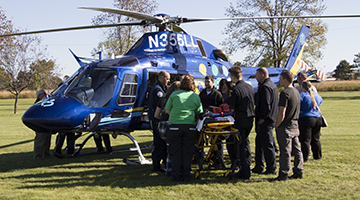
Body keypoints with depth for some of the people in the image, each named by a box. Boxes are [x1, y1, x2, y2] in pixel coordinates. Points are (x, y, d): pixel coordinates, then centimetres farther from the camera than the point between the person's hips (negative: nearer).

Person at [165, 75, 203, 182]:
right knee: (187, 152, 10)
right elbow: (199, 113, 12)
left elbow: (167, 110, 7)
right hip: (190, 127, 1)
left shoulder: (174, 94, 2)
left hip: (174, 126, -1)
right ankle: (186, 176, 13)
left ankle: (176, 176, 9)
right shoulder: (196, 96, 7)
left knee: (175, 152, 6)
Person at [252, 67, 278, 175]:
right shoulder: (272, 85, 16)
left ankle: (271, 169, 3)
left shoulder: (265, 87, -17)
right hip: (270, 119, 11)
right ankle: (258, 167, 22)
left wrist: (262, 118, -16)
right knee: (259, 143, 16)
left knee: (267, 145, -4)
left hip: (265, 121, -11)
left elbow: (265, 105, -24)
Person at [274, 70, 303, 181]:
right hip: (295, 125, 9)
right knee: (296, 150, 12)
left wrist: (276, 125, -8)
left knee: (285, 151, -4)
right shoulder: (296, 92, 12)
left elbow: (281, 114, -20)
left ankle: (284, 174, 1)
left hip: (285, 126, -9)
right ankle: (298, 172, 17)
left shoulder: (285, 93, -16)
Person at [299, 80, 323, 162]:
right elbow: (320, 101, 33)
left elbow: (298, 108, -15)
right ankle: (317, 156, 22)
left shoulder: (302, 95, -10)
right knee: (316, 139, 15)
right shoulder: (317, 95, 12)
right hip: (317, 119, 6)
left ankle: (305, 158, -4)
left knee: (305, 140, -4)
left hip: (305, 119, -6)